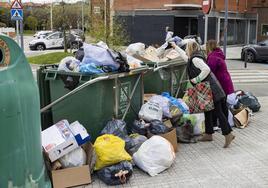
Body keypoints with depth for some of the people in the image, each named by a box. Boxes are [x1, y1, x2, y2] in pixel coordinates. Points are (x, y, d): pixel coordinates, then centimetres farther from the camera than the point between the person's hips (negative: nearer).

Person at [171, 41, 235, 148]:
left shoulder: (195, 59, -14)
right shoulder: (192, 59, 17)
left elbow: (206, 69, -27)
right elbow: (184, 55, 38)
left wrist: (197, 79, -19)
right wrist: (175, 47, 47)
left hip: (210, 89, -10)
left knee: (218, 112, -7)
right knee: (207, 112, 15)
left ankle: (228, 134, -3)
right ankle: (208, 134, 24)